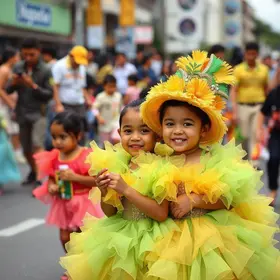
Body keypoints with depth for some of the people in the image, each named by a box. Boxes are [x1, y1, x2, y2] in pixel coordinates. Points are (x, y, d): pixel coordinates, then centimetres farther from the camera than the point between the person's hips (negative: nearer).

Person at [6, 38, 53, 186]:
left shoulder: (45, 71, -10)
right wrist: (13, 83, -17)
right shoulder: (18, 67, 1)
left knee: (37, 145, -21)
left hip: (39, 114, -4)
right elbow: (8, 90, 4)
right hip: (22, 114, 4)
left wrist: (33, 86, -24)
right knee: (26, 149, 14)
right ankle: (33, 172, 40)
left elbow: (49, 95, -11)